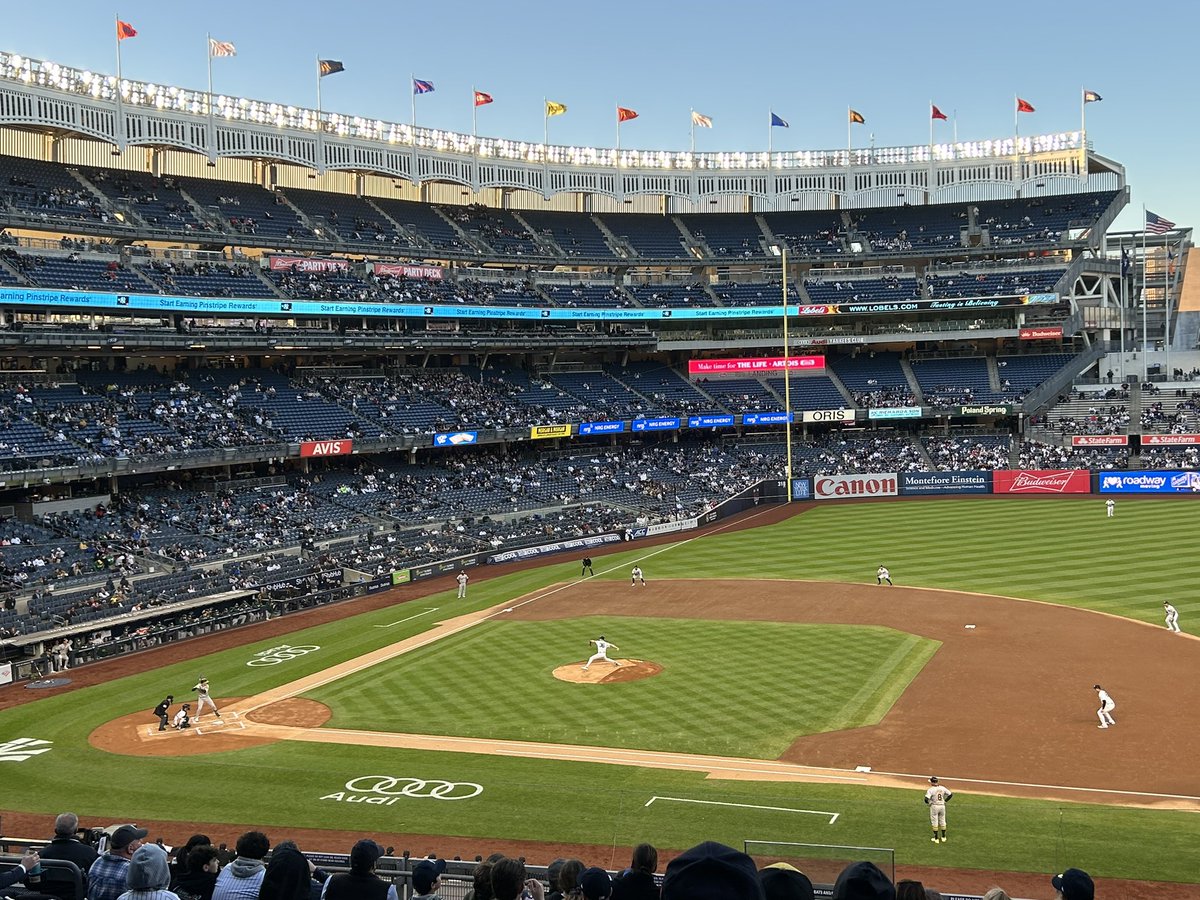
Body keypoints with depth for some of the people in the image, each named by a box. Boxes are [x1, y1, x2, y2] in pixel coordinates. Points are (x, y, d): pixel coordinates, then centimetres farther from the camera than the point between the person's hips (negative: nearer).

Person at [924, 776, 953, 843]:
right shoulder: (942, 788, 0)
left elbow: (926, 799, -25)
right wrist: (945, 801, 12)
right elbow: (950, 794, 4)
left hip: (934, 806, -5)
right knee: (942, 822, 16)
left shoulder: (931, 789, -16)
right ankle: (943, 837, 24)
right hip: (942, 806, 5)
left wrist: (928, 803, -4)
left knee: (934, 822, 4)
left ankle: (936, 838, 7)